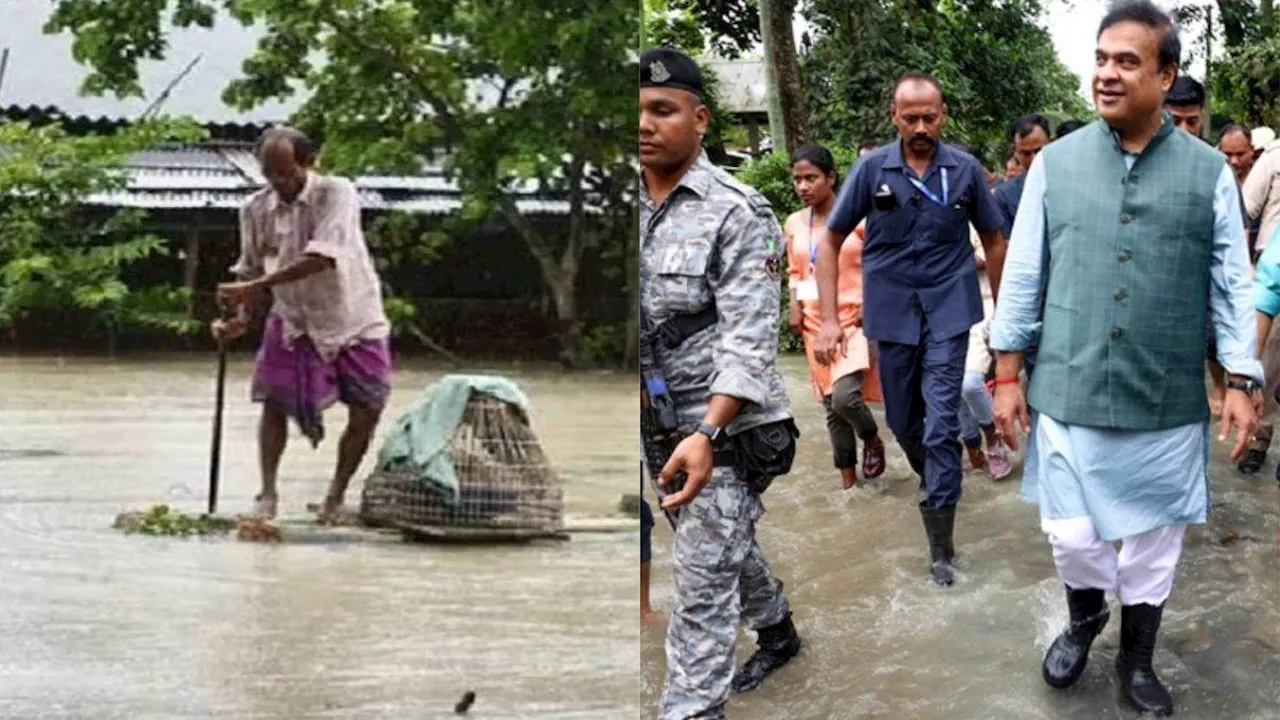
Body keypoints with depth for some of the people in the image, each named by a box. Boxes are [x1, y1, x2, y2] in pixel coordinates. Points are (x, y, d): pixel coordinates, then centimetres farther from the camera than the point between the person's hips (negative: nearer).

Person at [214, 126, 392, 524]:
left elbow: (322, 258, -33)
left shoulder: (337, 193, -20)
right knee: (274, 402, -9)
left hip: (353, 320, -2)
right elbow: (252, 269, 4)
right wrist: (241, 318, -15)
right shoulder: (255, 209, -6)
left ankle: (335, 497, 14)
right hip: (293, 322, 3)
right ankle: (267, 494, 2)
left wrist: (254, 287, -36)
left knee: (366, 413, -2)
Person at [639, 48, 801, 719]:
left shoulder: (738, 215, -14)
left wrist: (707, 433, -33)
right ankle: (778, 632, 48)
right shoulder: (631, 205, 5)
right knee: (728, 543, 24)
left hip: (721, 424, -6)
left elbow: (749, 341, -21)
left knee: (702, 577, -5)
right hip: (658, 419, 6)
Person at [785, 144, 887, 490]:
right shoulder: (794, 224, 6)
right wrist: (794, 307, 0)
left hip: (854, 320, -5)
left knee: (845, 396, -22)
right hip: (816, 325, 5)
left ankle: (872, 440, 10)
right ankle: (848, 481, 20)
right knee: (832, 406, 9)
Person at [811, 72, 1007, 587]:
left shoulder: (965, 170, -4)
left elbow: (993, 241, 8)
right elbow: (830, 242, 0)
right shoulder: (872, 169, -5)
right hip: (892, 314, 2)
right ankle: (936, 484, 45)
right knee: (903, 422, 14)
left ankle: (941, 548, -4)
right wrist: (830, 320, -7)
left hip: (948, 313, -2)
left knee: (940, 423, -10)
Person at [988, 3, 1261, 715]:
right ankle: (1086, 615, 38)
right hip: (1069, 392, 0)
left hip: (1168, 402, 0)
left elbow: (1233, 284, 2)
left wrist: (1241, 381, -2)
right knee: (1071, 534, 6)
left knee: (1154, 539, 12)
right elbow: (1024, 275, 4)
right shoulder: (1055, 163, 0)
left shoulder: (1209, 172, -2)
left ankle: (1137, 660, 34)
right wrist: (1008, 372, 3)